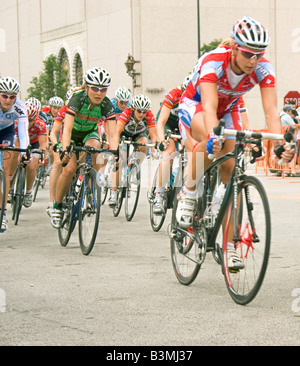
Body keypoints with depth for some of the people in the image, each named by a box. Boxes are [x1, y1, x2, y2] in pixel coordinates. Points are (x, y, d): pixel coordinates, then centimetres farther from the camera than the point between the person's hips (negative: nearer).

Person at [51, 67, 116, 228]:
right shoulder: (77, 99, -32)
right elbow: (67, 128, -41)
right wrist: (65, 149, -57)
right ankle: (57, 206, -1)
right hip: (73, 134, -2)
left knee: (92, 147, -33)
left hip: (90, 132, 2)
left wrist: (115, 151, -50)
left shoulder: (107, 105, -24)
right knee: (70, 169, -21)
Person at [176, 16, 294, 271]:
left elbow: (271, 110, -33)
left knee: (229, 167, -9)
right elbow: (209, 107, -48)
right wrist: (214, 136, -66)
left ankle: (227, 243, -4)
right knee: (211, 143, -37)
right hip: (194, 105, -4)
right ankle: (188, 194, -13)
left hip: (228, 110, 4)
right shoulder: (213, 63, -37)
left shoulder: (263, 69, -26)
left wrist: (281, 144, -49)